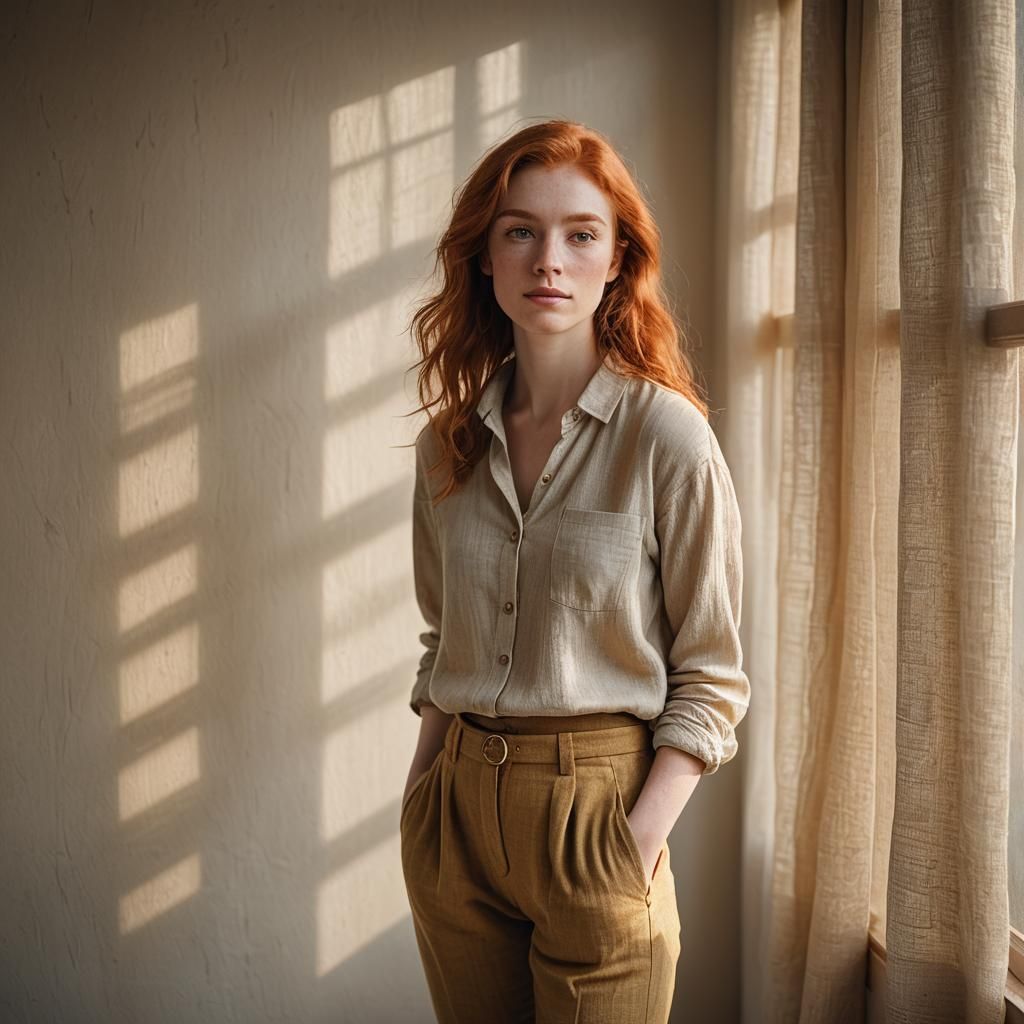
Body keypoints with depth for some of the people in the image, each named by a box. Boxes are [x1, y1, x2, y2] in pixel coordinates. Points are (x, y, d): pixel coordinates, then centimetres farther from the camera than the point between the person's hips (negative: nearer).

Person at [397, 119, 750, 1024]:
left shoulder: (667, 434, -10)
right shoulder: (450, 440, 5)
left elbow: (711, 676, -7)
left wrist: (639, 846, -15)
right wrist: (422, 796, 7)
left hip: (595, 799, -4)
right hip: (456, 807, 5)